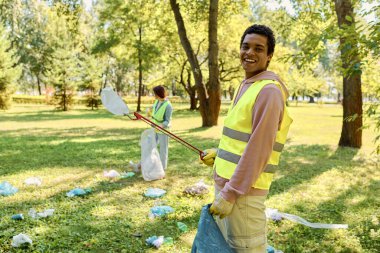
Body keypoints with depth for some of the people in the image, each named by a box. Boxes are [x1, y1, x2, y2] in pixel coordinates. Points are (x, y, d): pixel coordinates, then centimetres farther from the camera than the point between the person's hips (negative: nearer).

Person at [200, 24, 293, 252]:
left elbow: (259, 149, -23)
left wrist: (230, 193, -21)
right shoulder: (246, 86, 13)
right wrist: (219, 154, 13)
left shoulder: (268, 91, -17)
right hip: (225, 183, 9)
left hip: (242, 190, -9)